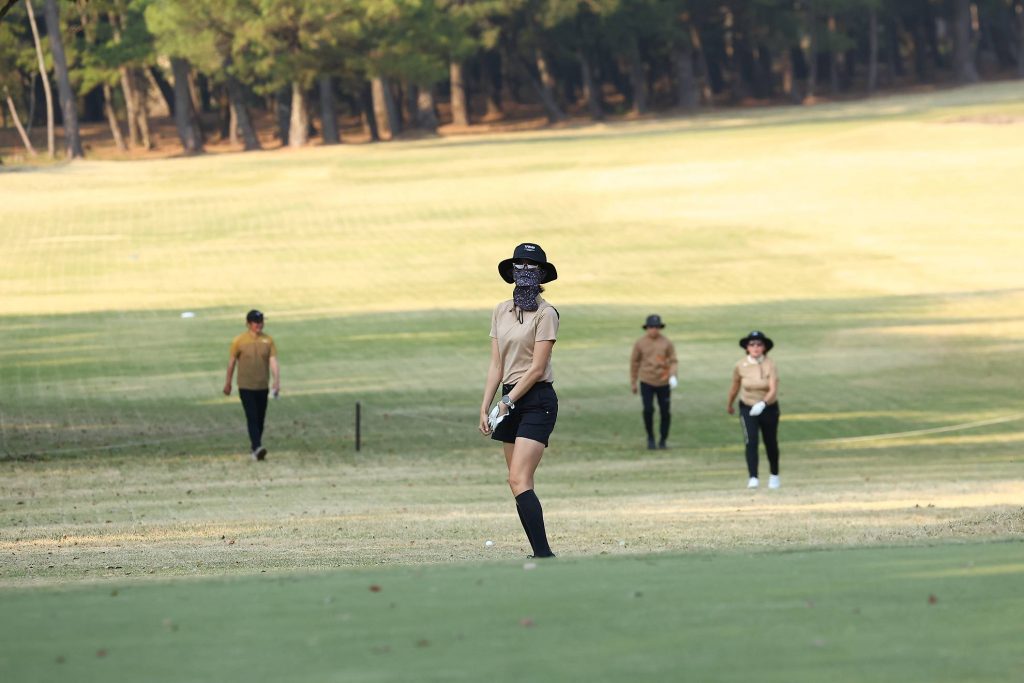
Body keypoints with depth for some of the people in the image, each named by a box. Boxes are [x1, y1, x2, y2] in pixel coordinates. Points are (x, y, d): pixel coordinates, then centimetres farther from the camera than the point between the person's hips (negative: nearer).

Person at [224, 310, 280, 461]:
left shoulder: (268, 341, 3)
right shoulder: (239, 341, -4)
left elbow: (273, 362, -3)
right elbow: (231, 362, 5)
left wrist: (277, 381, -17)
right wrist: (228, 383, 10)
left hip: (263, 386, 3)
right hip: (246, 386, -3)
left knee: (260, 419, 10)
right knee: (252, 418, -14)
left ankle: (255, 442, 27)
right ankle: (257, 448, -23)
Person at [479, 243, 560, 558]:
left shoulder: (545, 314, -8)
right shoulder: (501, 311, 11)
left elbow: (537, 368, -12)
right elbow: (496, 365, 12)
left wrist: (507, 402, -12)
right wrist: (485, 407, 6)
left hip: (537, 400, -7)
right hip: (510, 400, 7)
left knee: (519, 481, -18)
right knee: (520, 483, 6)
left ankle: (543, 554, -22)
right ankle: (541, 555, 10)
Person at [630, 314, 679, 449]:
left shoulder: (666, 343, -1)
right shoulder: (640, 343, -2)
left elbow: (673, 361, 1)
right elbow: (634, 362, 7)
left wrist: (672, 375, -19)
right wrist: (633, 383, 9)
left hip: (663, 383, 1)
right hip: (646, 382, -1)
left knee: (665, 412, 2)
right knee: (648, 410, -13)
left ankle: (663, 440, 19)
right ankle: (650, 438, 8)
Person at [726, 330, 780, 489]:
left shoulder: (770, 365, -16)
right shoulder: (740, 366, -11)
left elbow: (773, 390, -25)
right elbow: (735, 387, 7)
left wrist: (762, 404, -42)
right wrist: (730, 405, 20)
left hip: (769, 408, 0)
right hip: (748, 408, 0)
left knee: (771, 443, 15)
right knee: (751, 441, -19)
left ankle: (774, 476, 37)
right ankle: (753, 478, -24)